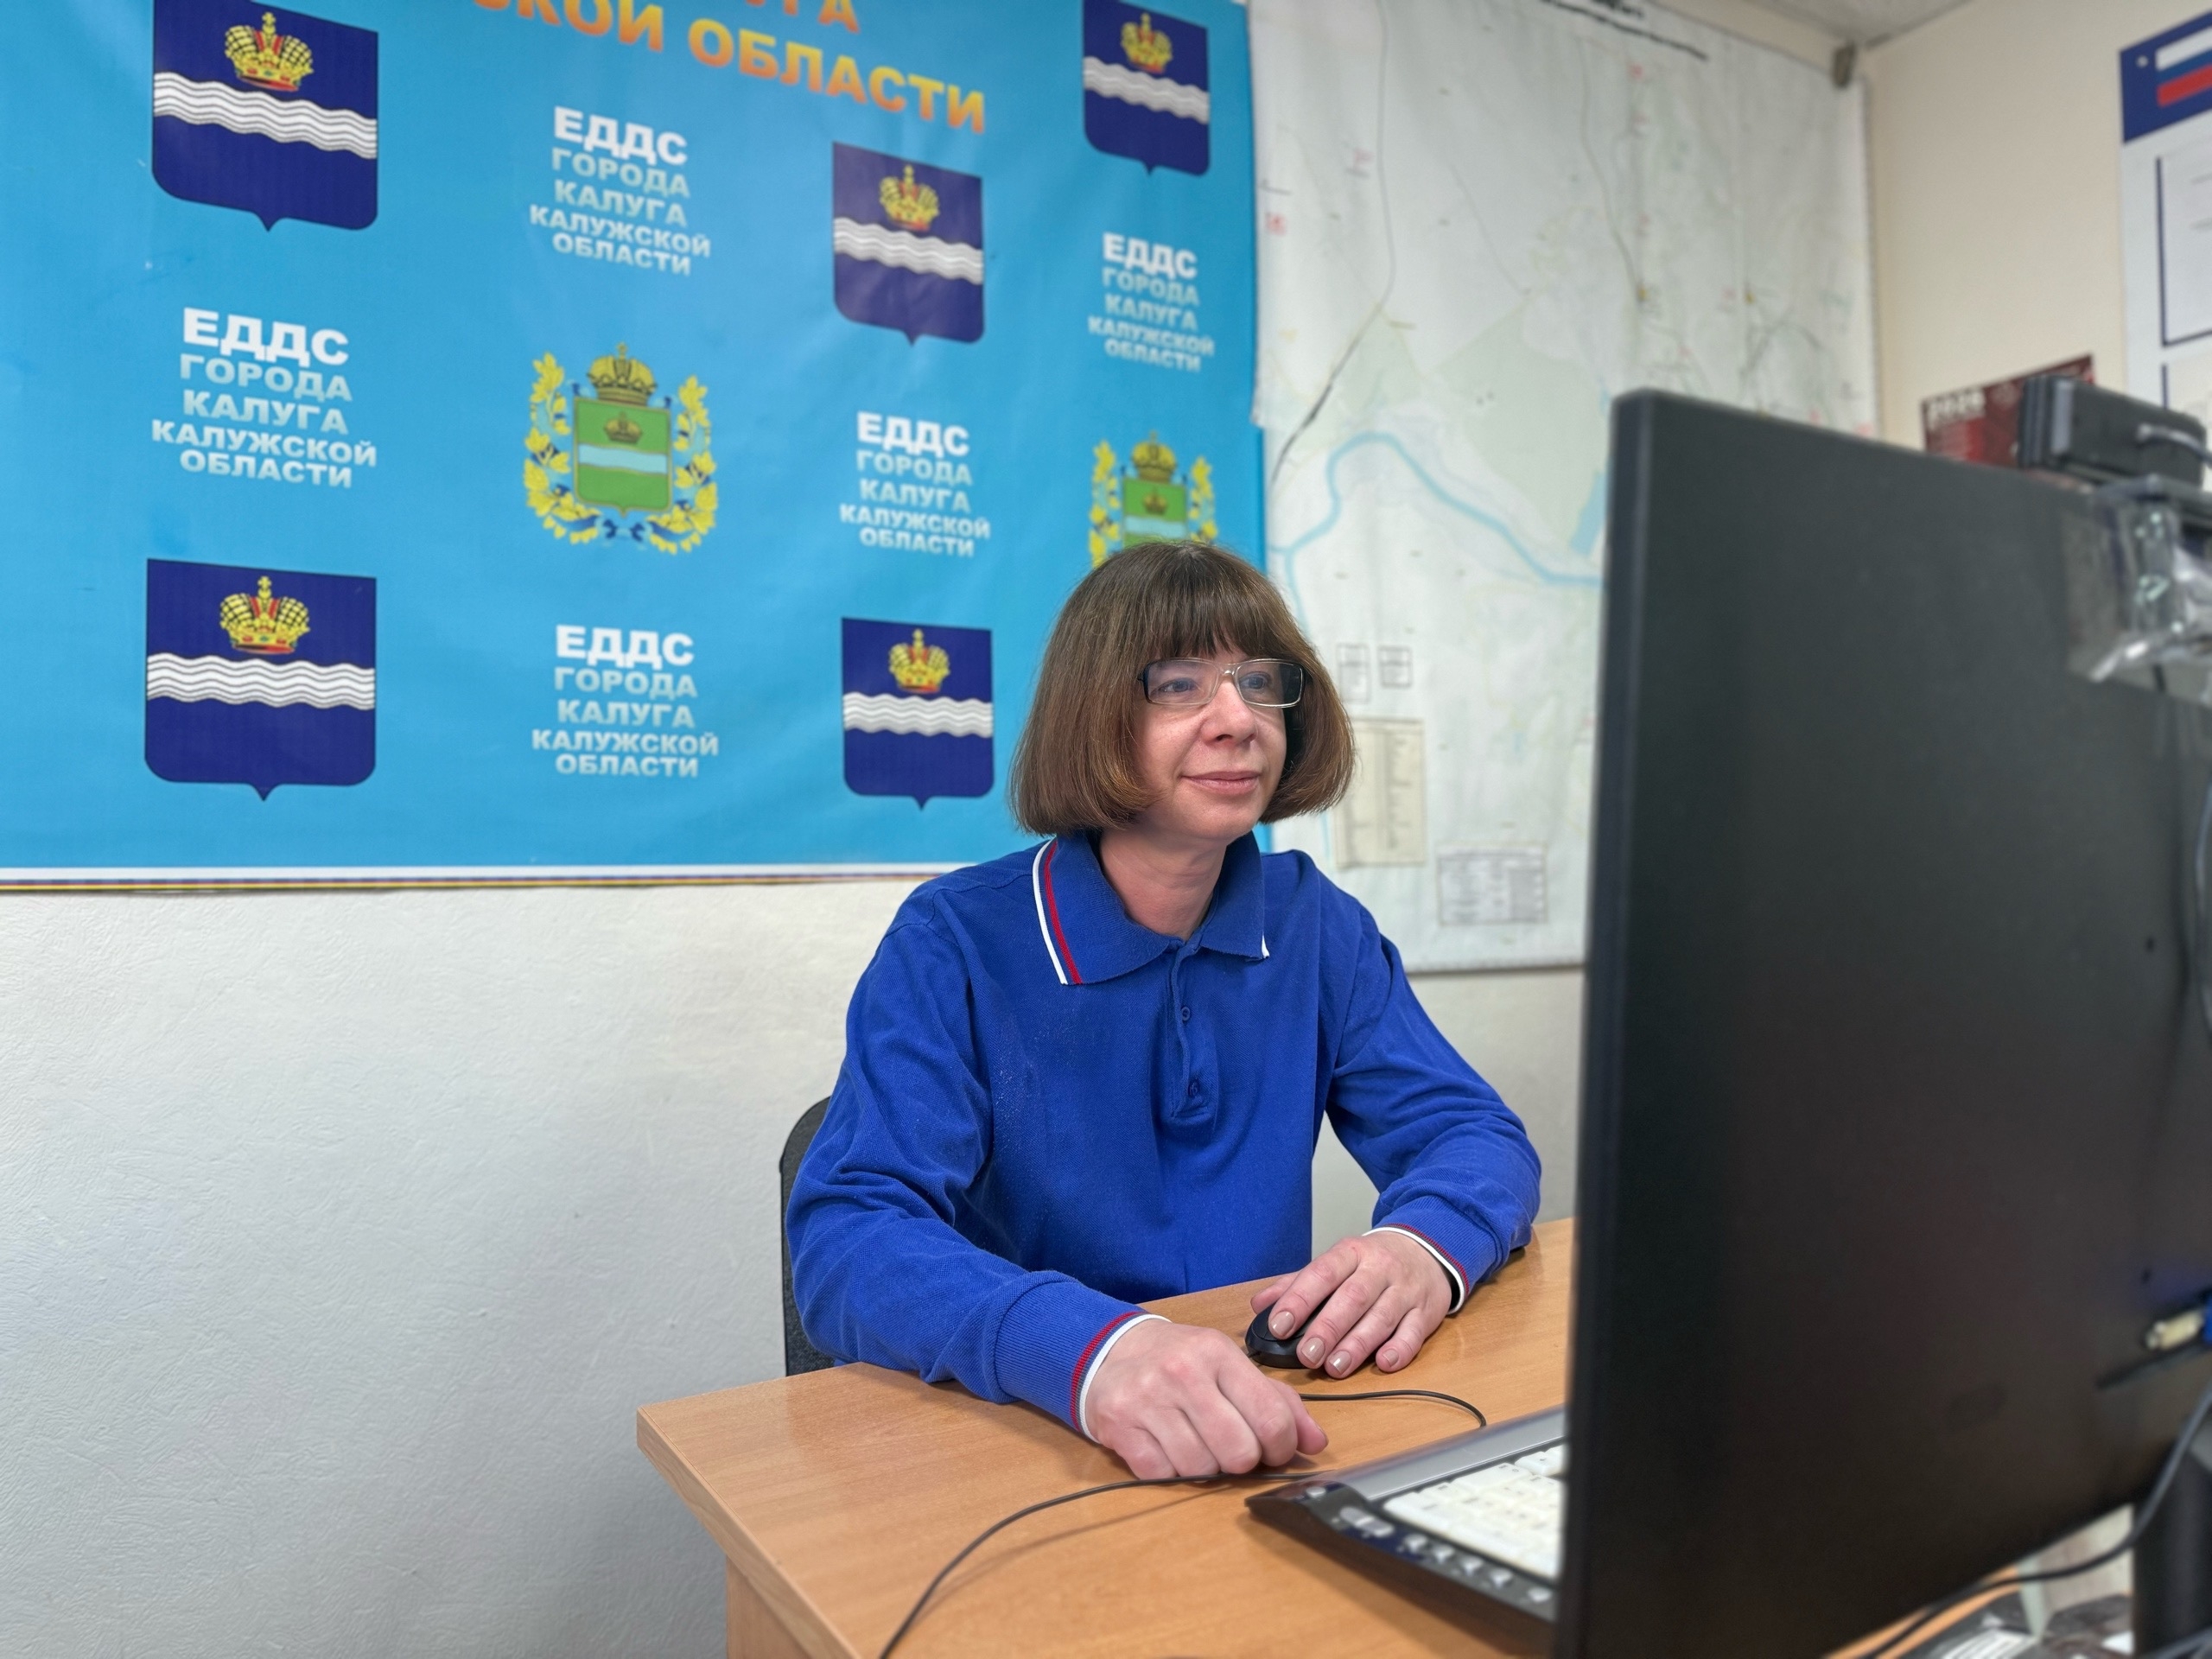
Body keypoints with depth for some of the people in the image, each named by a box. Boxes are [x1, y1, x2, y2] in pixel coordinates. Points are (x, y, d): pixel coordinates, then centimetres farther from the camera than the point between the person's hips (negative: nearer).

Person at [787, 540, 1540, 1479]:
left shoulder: (1315, 925, 3)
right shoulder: (956, 943, -12)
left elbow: (1471, 1131, 1)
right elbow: (848, 1236, -21)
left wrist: (1424, 1246, -23)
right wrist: (1088, 1345, -40)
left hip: (1271, 1436, 3)